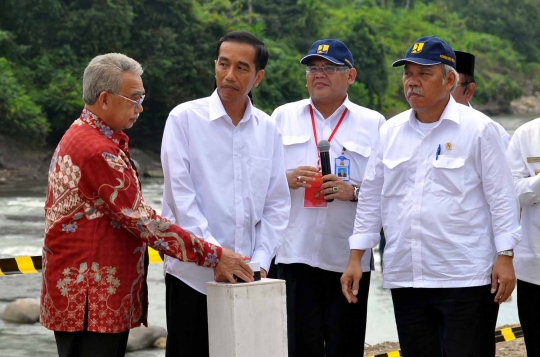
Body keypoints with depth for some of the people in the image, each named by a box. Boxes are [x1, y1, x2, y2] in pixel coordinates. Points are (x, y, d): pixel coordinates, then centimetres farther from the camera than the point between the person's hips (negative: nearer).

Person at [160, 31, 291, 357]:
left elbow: (277, 204, 7)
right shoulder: (185, 118, -3)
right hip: (193, 273, -3)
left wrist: (260, 261, -4)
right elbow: (180, 195, -10)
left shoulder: (268, 129, 8)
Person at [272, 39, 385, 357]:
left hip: (350, 259, -1)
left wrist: (354, 192, -14)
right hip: (296, 255, 1)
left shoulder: (373, 124, 7)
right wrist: (287, 179, -9)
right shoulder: (283, 117, 13)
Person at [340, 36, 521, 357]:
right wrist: (356, 257, 11)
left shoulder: (478, 129, -3)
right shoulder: (391, 131, 11)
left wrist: (505, 257, -9)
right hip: (405, 278, 5)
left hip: (464, 279, -5)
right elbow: (371, 198, 15)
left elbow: (501, 197, -3)